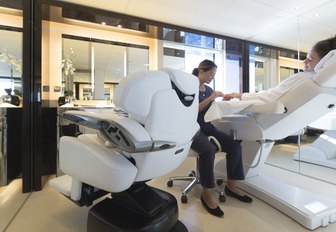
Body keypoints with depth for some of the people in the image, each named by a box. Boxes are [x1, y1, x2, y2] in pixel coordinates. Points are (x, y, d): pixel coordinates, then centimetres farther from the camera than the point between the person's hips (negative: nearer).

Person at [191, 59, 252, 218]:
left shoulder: (209, 89, 15)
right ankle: (206, 194, -16)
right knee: (208, 150, -34)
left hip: (208, 127, 7)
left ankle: (231, 186, 7)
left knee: (235, 146, -10)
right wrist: (210, 98, -21)